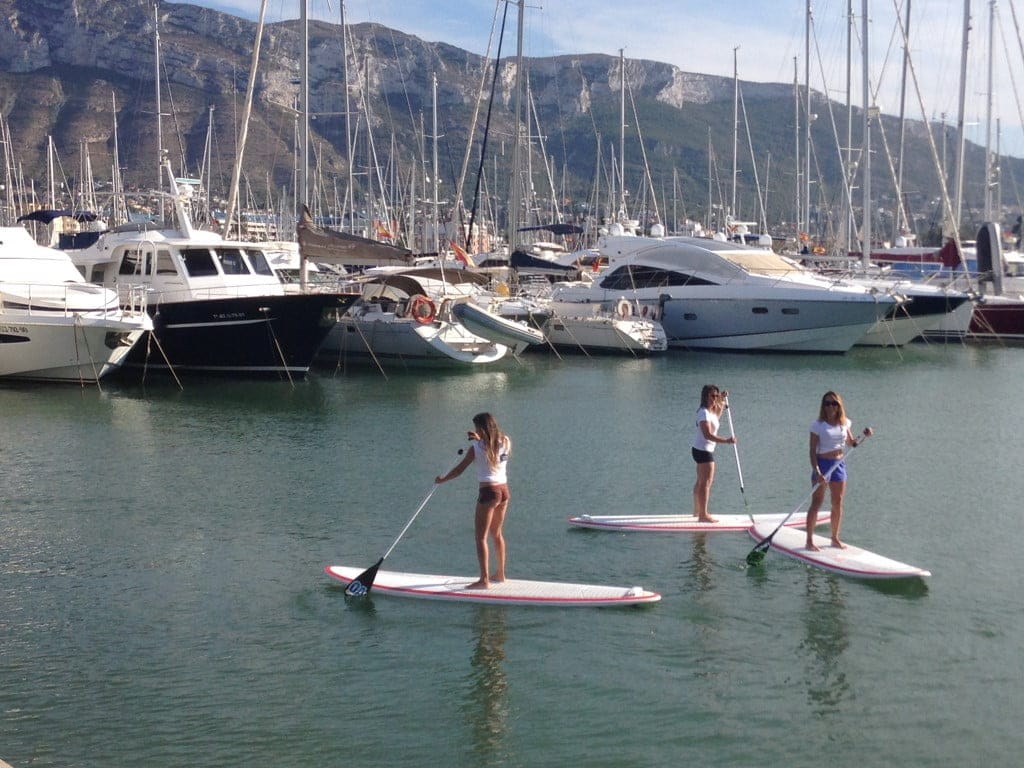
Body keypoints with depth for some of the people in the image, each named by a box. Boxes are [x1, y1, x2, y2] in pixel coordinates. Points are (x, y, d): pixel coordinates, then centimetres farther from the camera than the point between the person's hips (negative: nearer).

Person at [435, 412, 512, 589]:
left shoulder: (476, 448, -9)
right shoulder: (505, 442, 3)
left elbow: (459, 470, -3)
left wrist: (442, 479, 12)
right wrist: (479, 439, 20)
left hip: (489, 492, -7)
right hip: (504, 490, 7)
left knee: (481, 536, -2)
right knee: (496, 534, 20)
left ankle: (484, 579, -6)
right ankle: (500, 574, 27)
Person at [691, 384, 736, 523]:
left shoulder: (711, 411, 9)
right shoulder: (704, 413, -21)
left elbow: (717, 416, 35)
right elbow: (708, 435, -30)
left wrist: (722, 400, 22)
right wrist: (726, 440, -35)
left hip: (700, 450, 11)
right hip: (703, 451, -11)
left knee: (701, 482, 20)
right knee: (706, 483, -9)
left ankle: (697, 511, 31)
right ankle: (703, 515, -8)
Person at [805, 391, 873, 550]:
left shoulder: (844, 423, 6)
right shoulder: (818, 426, -10)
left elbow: (851, 442, 21)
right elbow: (813, 450, -12)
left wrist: (864, 435, 4)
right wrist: (816, 471, -22)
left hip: (839, 464, 6)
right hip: (822, 464, -6)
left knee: (838, 503, 11)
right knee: (816, 503, -6)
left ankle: (835, 538, 24)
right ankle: (809, 541, -3)